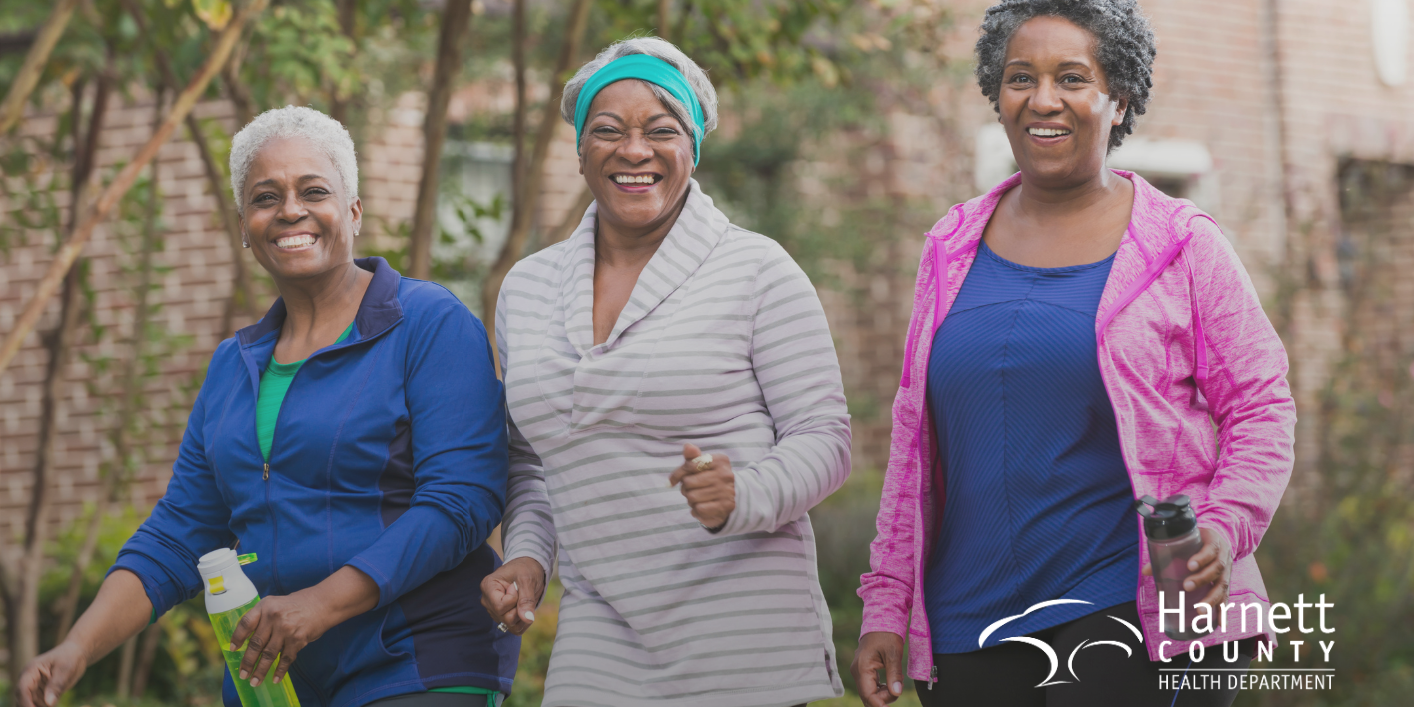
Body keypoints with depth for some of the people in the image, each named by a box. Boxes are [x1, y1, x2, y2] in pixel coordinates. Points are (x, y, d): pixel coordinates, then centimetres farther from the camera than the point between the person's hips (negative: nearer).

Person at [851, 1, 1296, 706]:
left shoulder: (1180, 245, 2)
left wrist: (1223, 530, -17)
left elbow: (1260, 409, 1)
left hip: (1134, 616, -4)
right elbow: (914, 440, 16)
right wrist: (886, 607, 11)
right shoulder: (952, 251, 13)